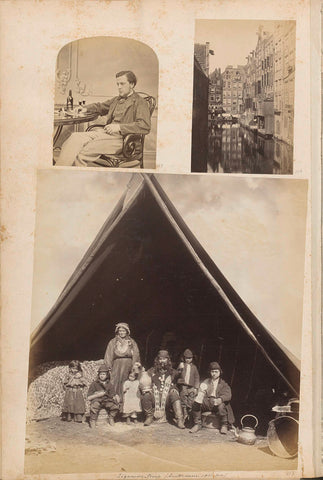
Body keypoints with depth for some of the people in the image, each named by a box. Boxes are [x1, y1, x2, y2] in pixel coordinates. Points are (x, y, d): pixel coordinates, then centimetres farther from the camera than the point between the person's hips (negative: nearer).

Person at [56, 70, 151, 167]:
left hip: (120, 138, -7)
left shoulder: (140, 102, 1)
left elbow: (145, 127, -14)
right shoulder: (116, 100, 26)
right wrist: (86, 109, 20)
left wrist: (119, 127, -19)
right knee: (75, 137, -18)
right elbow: (100, 106, 42)